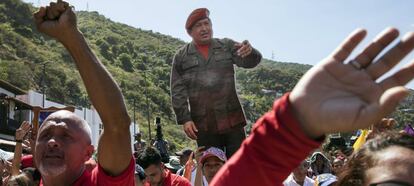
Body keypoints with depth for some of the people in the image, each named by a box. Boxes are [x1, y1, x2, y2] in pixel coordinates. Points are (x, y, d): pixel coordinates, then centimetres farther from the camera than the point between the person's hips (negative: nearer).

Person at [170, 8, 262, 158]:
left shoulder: (227, 46, 8)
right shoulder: (181, 57, 5)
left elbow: (249, 62, -6)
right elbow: (178, 92, 3)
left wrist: (250, 52, -30)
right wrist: (184, 119, -6)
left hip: (232, 120, 0)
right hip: (203, 126, 0)